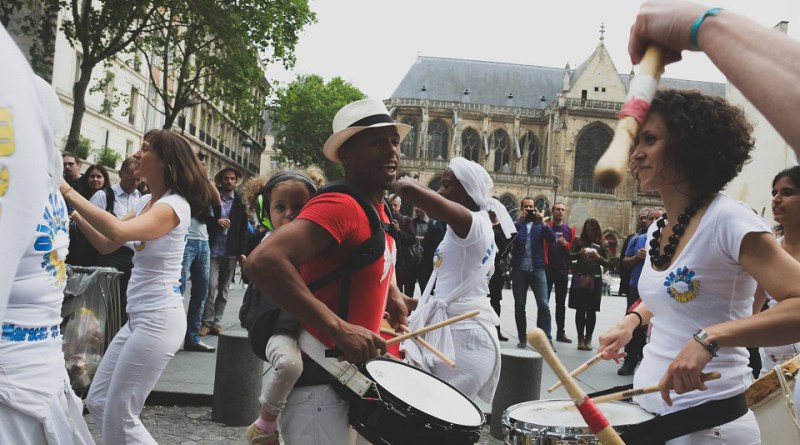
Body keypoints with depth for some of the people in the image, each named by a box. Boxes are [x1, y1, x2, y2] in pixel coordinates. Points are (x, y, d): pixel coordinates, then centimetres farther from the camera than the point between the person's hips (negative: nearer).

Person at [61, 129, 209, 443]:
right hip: (139, 318, 10)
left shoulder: (174, 205, -16)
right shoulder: (145, 202, 13)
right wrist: (74, 213, 1)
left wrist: (68, 192, -25)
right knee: (98, 402, 15)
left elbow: (118, 231, -31)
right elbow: (106, 244, 14)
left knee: (118, 418, -4)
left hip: (158, 319, -9)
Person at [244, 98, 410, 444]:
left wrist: (391, 294, 13)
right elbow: (262, 261, -33)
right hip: (319, 386, -9)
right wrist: (340, 329, -33)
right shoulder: (340, 206, -19)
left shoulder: (377, 212, 9)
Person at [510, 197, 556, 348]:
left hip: (538, 269, 0)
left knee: (543, 305, -7)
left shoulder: (540, 224, 11)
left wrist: (542, 222, -15)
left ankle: (546, 339, -5)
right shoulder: (516, 225, 7)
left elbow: (552, 239, -4)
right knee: (519, 306, 6)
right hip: (519, 270, 0)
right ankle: (522, 338, 15)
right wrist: (520, 221, -20)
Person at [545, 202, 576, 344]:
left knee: (561, 302, 9)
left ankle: (560, 332, 16)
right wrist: (543, 263, -18)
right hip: (547, 269, -3)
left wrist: (566, 244, -11)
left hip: (563, 269, 4)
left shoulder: (570, 229, 10)